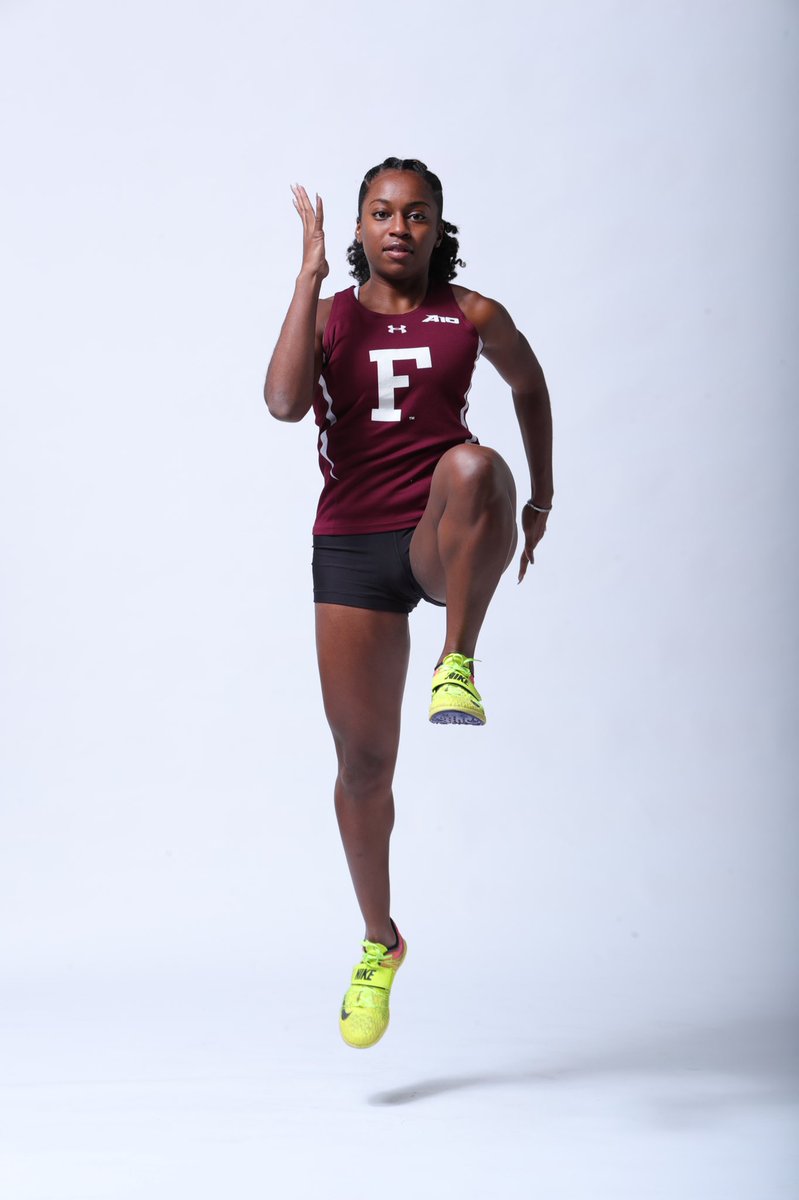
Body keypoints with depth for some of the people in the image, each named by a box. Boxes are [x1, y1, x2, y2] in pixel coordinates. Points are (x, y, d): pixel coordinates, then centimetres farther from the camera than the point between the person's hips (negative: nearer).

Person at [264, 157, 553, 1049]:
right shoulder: (330, 314, 3)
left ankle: (457, 666, -31)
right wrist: (309, 275, -15)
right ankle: (380, 944, 25)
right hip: (352, 546, 2)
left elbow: (529, 385, 23)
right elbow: (284, 402, -18)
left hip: (443, 542, -1)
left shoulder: (472, 317, 3)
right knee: (363, 762, 5)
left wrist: (540, 496, 22)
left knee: (473, 466, -39)